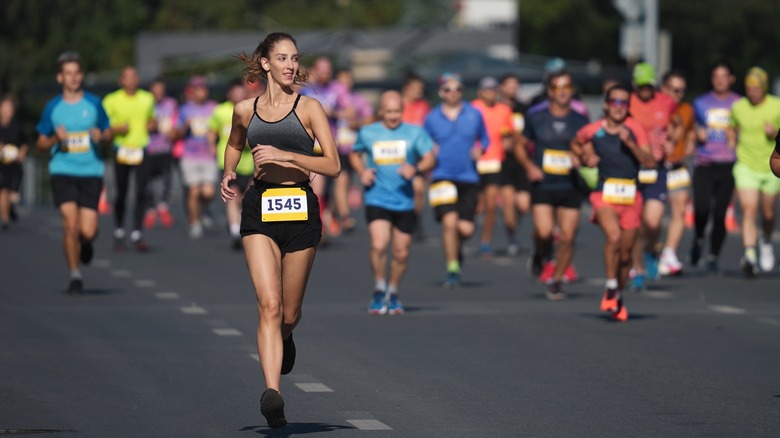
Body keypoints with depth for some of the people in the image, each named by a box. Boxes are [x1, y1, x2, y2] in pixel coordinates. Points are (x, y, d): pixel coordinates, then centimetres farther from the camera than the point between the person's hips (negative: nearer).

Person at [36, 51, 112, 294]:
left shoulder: (93, 103, 5)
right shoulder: (53, 107, 5)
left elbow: (108, 132, 14)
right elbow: (40, 143, 11)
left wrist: (101, 136, -9)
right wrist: (55, 139, -10)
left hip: (91, 172, 0)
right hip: (62, 171, 0)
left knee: (87, 231, -7)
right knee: (70, 224, -15)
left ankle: (86, 243, 32)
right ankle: (75, 275, 1)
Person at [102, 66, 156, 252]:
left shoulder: (147, 98, 9)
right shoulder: (111, 101, -1)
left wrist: (150, 125, 4)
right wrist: (117, 129, -16)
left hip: (141, 150, 2)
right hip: (122, 150, -2)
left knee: (141, 192, -8)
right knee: (121, 194, 3)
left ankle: (137, 234, -4)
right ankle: (119, 232, 20)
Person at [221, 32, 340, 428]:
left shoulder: (309, 108, 1)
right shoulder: (245, 110, 9)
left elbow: (332, 166, -6)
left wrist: (284, 156, -16)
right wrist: (228, 175, 11)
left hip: (300, 209, 0)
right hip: (260, 210, 0)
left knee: (289, 313, 9)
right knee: (269, 305, -16)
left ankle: (285, 339, 47)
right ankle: (272, 393, -25)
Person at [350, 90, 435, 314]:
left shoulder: (415, 133, 3)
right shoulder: (367, 133, 5)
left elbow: (429, 159, -1)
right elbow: (355, 154, 22)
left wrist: (416, 168, -22)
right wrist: (362, 172, 2)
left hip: (404, 201, 1)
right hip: (377, 200, -1)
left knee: (401, 252, 6)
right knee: (379, 245, -20)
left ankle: (393, 293, 29)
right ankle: (379, 291, 0)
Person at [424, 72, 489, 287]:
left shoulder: (474, 114, 6)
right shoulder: (432, 118, 4)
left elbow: (484, 138, 18)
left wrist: (479, 149, -2)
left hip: (468, 178, 1)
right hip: (442, 177, -1)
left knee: (466, 228, -6)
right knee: (449, 221, -17)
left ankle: (455, 246, 32)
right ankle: (452, 269, -2)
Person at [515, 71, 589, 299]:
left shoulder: (580, 121, 5)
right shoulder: (536, 118, 4)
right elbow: (521, 146, 12)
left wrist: (580, 158, -12)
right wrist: (529, 166, -5)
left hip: (570, 187, 1)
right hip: (543, 185, -1)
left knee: (567, 237, -3)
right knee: (544, 232, -19)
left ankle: (556, 281, 17)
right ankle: (540, 254, 16)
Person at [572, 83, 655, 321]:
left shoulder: (634, 128, -1)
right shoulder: (593, 131, -1)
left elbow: (650, 162, -8)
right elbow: (575, 144, 21)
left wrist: (630, 142, -19)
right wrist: (586, 157, 3)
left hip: (631, 197, 2)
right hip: (605, 195, -2)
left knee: (625, 253, 9)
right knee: (613, 237, -28)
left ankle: (618, 296, 31)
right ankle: (611, 287, -13)